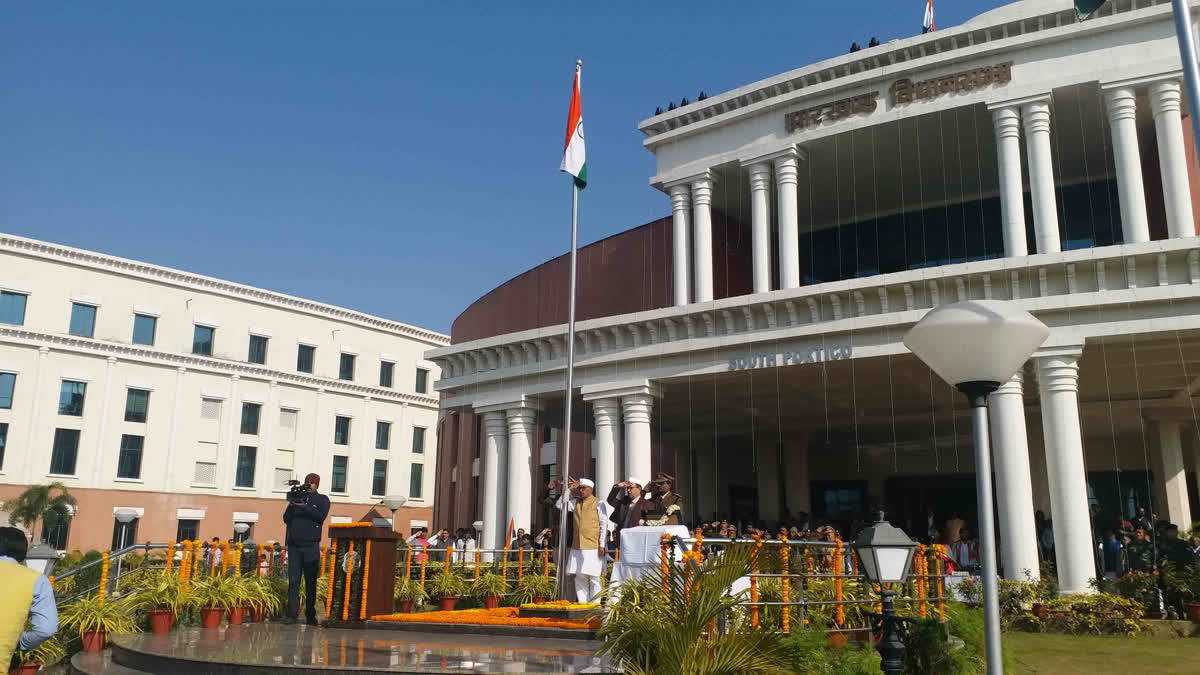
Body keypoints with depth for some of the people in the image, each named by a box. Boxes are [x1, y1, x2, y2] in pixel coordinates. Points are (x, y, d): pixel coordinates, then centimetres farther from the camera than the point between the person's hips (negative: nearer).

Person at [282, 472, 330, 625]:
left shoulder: (322, 499, 10)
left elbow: (321, 516, -8)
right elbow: (286, 518, 12)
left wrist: (304, 507, -17)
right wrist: (291, 506, -6)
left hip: (311, 546, -2)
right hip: (294, 545, 2)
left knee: (311, 582, 2)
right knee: (293, 581, -4)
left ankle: (310, 615, 7)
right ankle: (292, 614, -4)